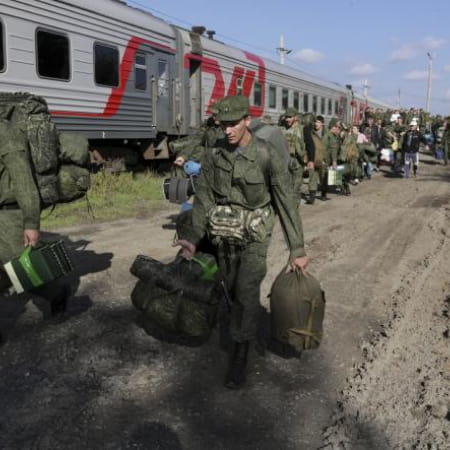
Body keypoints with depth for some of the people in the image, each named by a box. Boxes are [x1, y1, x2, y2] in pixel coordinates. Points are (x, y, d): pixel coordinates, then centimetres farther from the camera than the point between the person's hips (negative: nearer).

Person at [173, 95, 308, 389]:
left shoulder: (269, 156, -18)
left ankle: (240, 357, 3)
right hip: (224, 235, 4)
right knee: (232, 291, 16)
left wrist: (298, 249, -14)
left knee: (246, 292, -11)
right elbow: (204, 197, -4)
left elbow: (287, 203, -15)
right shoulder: (214, 155, -7)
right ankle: (248, 329, 44)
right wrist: (193, 237, -15)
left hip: (254, 236, -4)